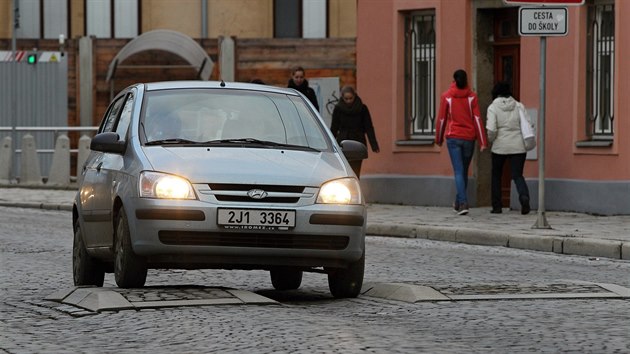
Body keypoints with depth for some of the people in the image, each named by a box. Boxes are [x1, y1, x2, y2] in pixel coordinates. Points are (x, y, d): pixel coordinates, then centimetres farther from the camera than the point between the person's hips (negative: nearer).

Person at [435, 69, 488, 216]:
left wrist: (439, 138, 14)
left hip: (453, 137, -2)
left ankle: (463, 203, -19)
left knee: (459, 172, -5)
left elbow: (442, 119, 1)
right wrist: (483, 141, -5)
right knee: (464, 171, 16)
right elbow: (477, 119, -5)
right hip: (469, 138, 2)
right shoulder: (472, 97, -1)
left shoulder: (446, 96, -2)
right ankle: (458, 203, 26)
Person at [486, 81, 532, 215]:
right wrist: (524, 139, 16)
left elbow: (491, 129, -13)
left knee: (496, 175, 16)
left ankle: (497, 206, 17)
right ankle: (524, 196, -25)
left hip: (500, 146, -2)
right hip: (518, 147, 2)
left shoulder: (493, 107, -5)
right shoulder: (519, 106, 3)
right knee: (517, 175, 4)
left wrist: (490, 140, 7)